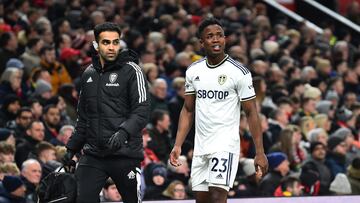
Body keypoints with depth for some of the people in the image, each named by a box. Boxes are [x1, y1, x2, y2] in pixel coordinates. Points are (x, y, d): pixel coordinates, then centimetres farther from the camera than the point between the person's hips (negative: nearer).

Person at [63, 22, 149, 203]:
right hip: (93, 153, 4)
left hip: (125, 153, -4)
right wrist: (72, 148, 20)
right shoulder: (89, 74, 14)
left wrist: (123, 132, -28)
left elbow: (142, 111, -13)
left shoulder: (131, 70, -4)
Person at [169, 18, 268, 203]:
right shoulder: (193, 71, 8)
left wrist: (260, 152, -9)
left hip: (226, 145, -6)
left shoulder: (239, 72, -7)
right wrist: (177, 145, 5)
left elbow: (251, 113, -5)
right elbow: (188, 110, 14)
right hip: (200, 147, 6)